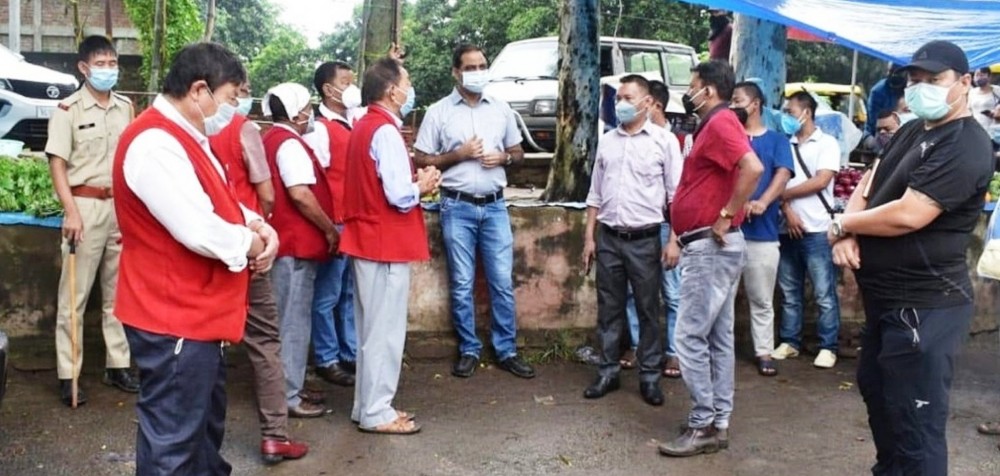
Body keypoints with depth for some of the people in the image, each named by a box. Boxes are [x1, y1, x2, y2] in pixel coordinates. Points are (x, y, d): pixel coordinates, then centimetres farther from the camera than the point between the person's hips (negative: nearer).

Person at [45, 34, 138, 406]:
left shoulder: (126, 108, 8)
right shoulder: (69, 109, -6)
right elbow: (57, 164, -8)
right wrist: (71, 211, -16)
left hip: (121, 206, 5)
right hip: (86, 206, -5)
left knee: (119, 292, 11)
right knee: (75, 295, 1)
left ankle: (118, 365, 21)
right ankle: (67, 376, 7)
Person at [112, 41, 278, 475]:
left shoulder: (185, 137, 11)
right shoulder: (155, 144, -24)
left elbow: (217, 200, 19)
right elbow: (200, 232, -31)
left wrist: (255, 224, -2)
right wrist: (251, 243, -12)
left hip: (200, 314, 11)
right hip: (174, 320, -11)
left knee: (206, 422, 24)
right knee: (171, 440, 1)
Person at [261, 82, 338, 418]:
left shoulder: (273, 139, 14)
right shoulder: (289, 144, -16)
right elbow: (301, 194, -25)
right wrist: (330, 229, -14)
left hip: (285, 241, 10)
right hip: (296, 244, -10)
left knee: (285, 319, 17)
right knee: (293, 321, -3)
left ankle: (284, 389, 26)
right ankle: (288, 397, 5)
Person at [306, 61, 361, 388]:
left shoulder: (353, 125, 12)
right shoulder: (321, 130, -11)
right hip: (335, 225, -7)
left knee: (351, 292, 15)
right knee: (328, 294, 3)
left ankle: (351, 354, 25)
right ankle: (327, 360, 13)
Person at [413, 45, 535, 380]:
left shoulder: (501, 110, 8)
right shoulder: (439, 112, -1)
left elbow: (518, 153, 16)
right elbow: (421, 160, -2)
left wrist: (503, 157, -6)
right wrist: (459, 154, -13)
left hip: (495, 206, 2)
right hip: (457, 207, -2)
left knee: (503, 282, 3)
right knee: (461, 285, 5)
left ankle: (507, 351, 14)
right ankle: (469, 351, 17)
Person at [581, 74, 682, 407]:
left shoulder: (664, 140, -3)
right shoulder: (606, 141, 10)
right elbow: (595, 194, 13)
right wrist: (589, 237, 9)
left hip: (645, 240, -4)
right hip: (609, 239, 4)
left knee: (648, 310, 5)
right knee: (609, 308, 9)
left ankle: (650, 376, 15)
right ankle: (608, 371, 20)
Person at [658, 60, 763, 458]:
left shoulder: (720, 123, -13)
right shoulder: (712, 126, 19)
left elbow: (753, 168, -30)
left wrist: (726, 216, -23)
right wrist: (678, 238, 17)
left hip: (710, 248, -11)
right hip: (707, 247, 11)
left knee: (690, 338, -7)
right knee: (718, 339, 11)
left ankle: (702, 427, 0)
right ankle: (718, 424, 18)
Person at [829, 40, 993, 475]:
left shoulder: (965, 146, -19)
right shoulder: (911, 132, 13)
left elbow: (907, 215, -28)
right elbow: (868, 184, 11)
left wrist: (842, 224, -12)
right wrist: (847, 235, -10)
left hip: (924, 304, -11)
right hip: (888, 296, 11)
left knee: (916, 420, -4)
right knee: (876, 389, 25)